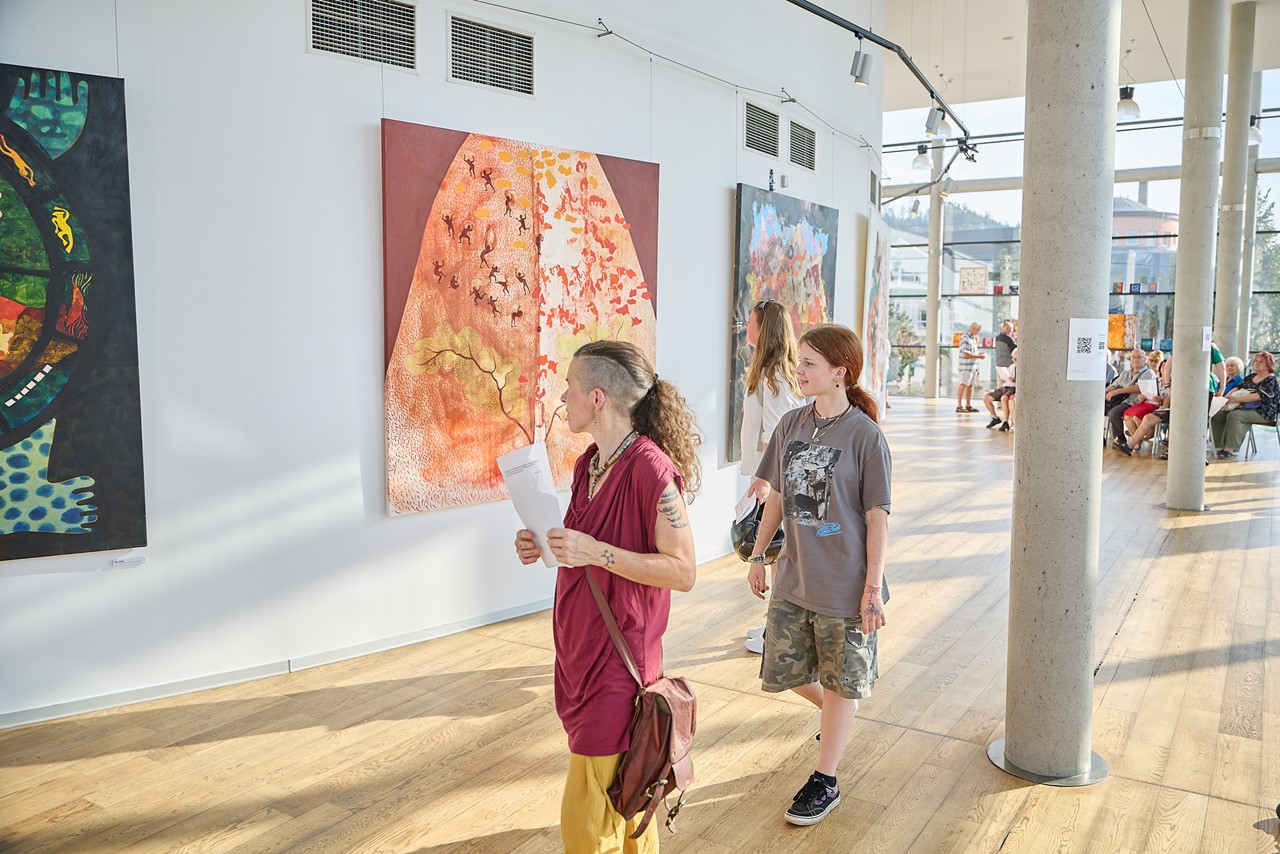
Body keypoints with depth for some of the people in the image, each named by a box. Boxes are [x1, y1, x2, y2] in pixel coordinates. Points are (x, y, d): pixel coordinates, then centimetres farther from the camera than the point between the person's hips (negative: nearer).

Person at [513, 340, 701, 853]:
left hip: (620, 655, -8)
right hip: (580, 648, 8)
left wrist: (595, 552, -25)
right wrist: (547, 547, 1)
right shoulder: (589, 463, 7)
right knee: (622, 793, 21)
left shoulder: (650, 468, -19)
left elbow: (683, 572, -19)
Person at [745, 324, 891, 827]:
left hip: (845, 584, -6)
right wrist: (758, 556, 12)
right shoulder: (791, 425, 2)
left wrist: (873, 586, -13)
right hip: (794, 578, 6)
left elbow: (877, 517, -12)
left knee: (841, 683, 10)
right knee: (781, 673, 15)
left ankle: (825, 782, 27)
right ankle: (836, 716, 45)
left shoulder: (864, 434, -14)